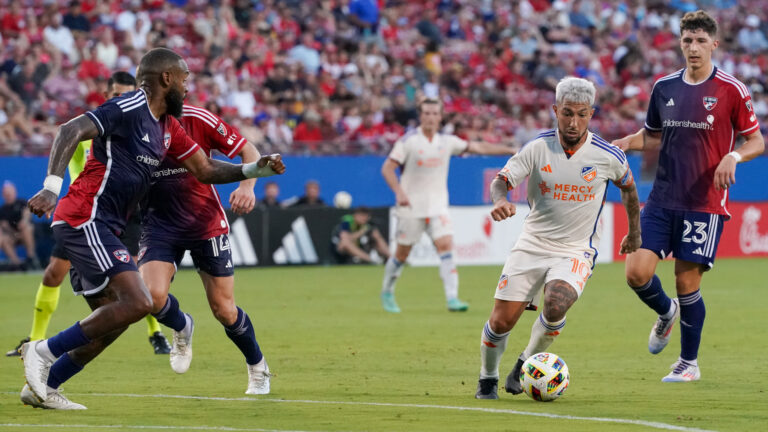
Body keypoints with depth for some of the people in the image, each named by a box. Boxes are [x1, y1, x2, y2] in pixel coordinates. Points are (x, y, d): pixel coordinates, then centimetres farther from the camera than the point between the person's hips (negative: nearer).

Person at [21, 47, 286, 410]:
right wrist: (52, 186, -34)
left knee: (112, 318, 11)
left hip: (100, 229, 10)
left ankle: (42, 386, 14)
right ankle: (44, 351, -12)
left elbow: (205, 169, 22)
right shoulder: (128, 109, -11)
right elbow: (70, 132, -22)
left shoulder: (167, 127, 17)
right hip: (84, 219, -10)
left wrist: (254, 169, 8)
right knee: (137, 303, -18)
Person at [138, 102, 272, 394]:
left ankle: (258, 367, 32)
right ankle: (182, 329, 15)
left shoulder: (197, 120, -16)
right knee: (152, 295, -22)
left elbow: (249, 151, -7)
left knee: (225, 311, 4)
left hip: (207, 225, -1)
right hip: (160, 225, 1)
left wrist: (247, 186, -25)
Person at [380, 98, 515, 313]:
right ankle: (387, 293, 27)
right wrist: (399, 192, -24)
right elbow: (387, 168, -9)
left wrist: (511, 150, 2)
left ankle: (452, 298, -20)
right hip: (411, 207, -3)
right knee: (402, 254, 4)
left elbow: (478, 147, 7)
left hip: (438, 206, 3)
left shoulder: (446, 142, 5)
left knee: (445, 246, -15)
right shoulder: (408, 140, -7)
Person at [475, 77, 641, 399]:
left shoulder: (608, 156, -8)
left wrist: (634, 234, 21)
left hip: (575, 251, -1)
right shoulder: (538, 148, -9)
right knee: (501, 321, -4)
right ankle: (487, 379, 24)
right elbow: (501, 180, -12)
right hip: (532, 245, 1)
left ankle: (526, 366, -4)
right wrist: (500, 200, -36)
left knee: (556, 305, -30)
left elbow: (628, 188, 11)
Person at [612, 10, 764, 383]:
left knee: (687, 282, -2)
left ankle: (689, 363, 17)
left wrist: (732, 156, -19)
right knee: (637, 271, -9)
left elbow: (756, 142, 1)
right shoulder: (664, 87, 8)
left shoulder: (731, 90, -4)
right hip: (662, 199, 4)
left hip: (704, 202, -4)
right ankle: (666, 314, 25)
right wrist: (625, 143, 2)